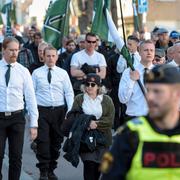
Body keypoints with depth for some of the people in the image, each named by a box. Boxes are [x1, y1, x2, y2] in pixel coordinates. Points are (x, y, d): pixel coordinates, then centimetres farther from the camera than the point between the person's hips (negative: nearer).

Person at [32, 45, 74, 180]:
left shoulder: (63, 73, 6)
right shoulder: (37, 73, 4)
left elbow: (69, 93, 5)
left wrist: (70, 111, -5)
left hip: (59, 110, 2)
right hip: (42, 110, -2)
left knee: (56, 141, 8)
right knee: (43, 141, -9)